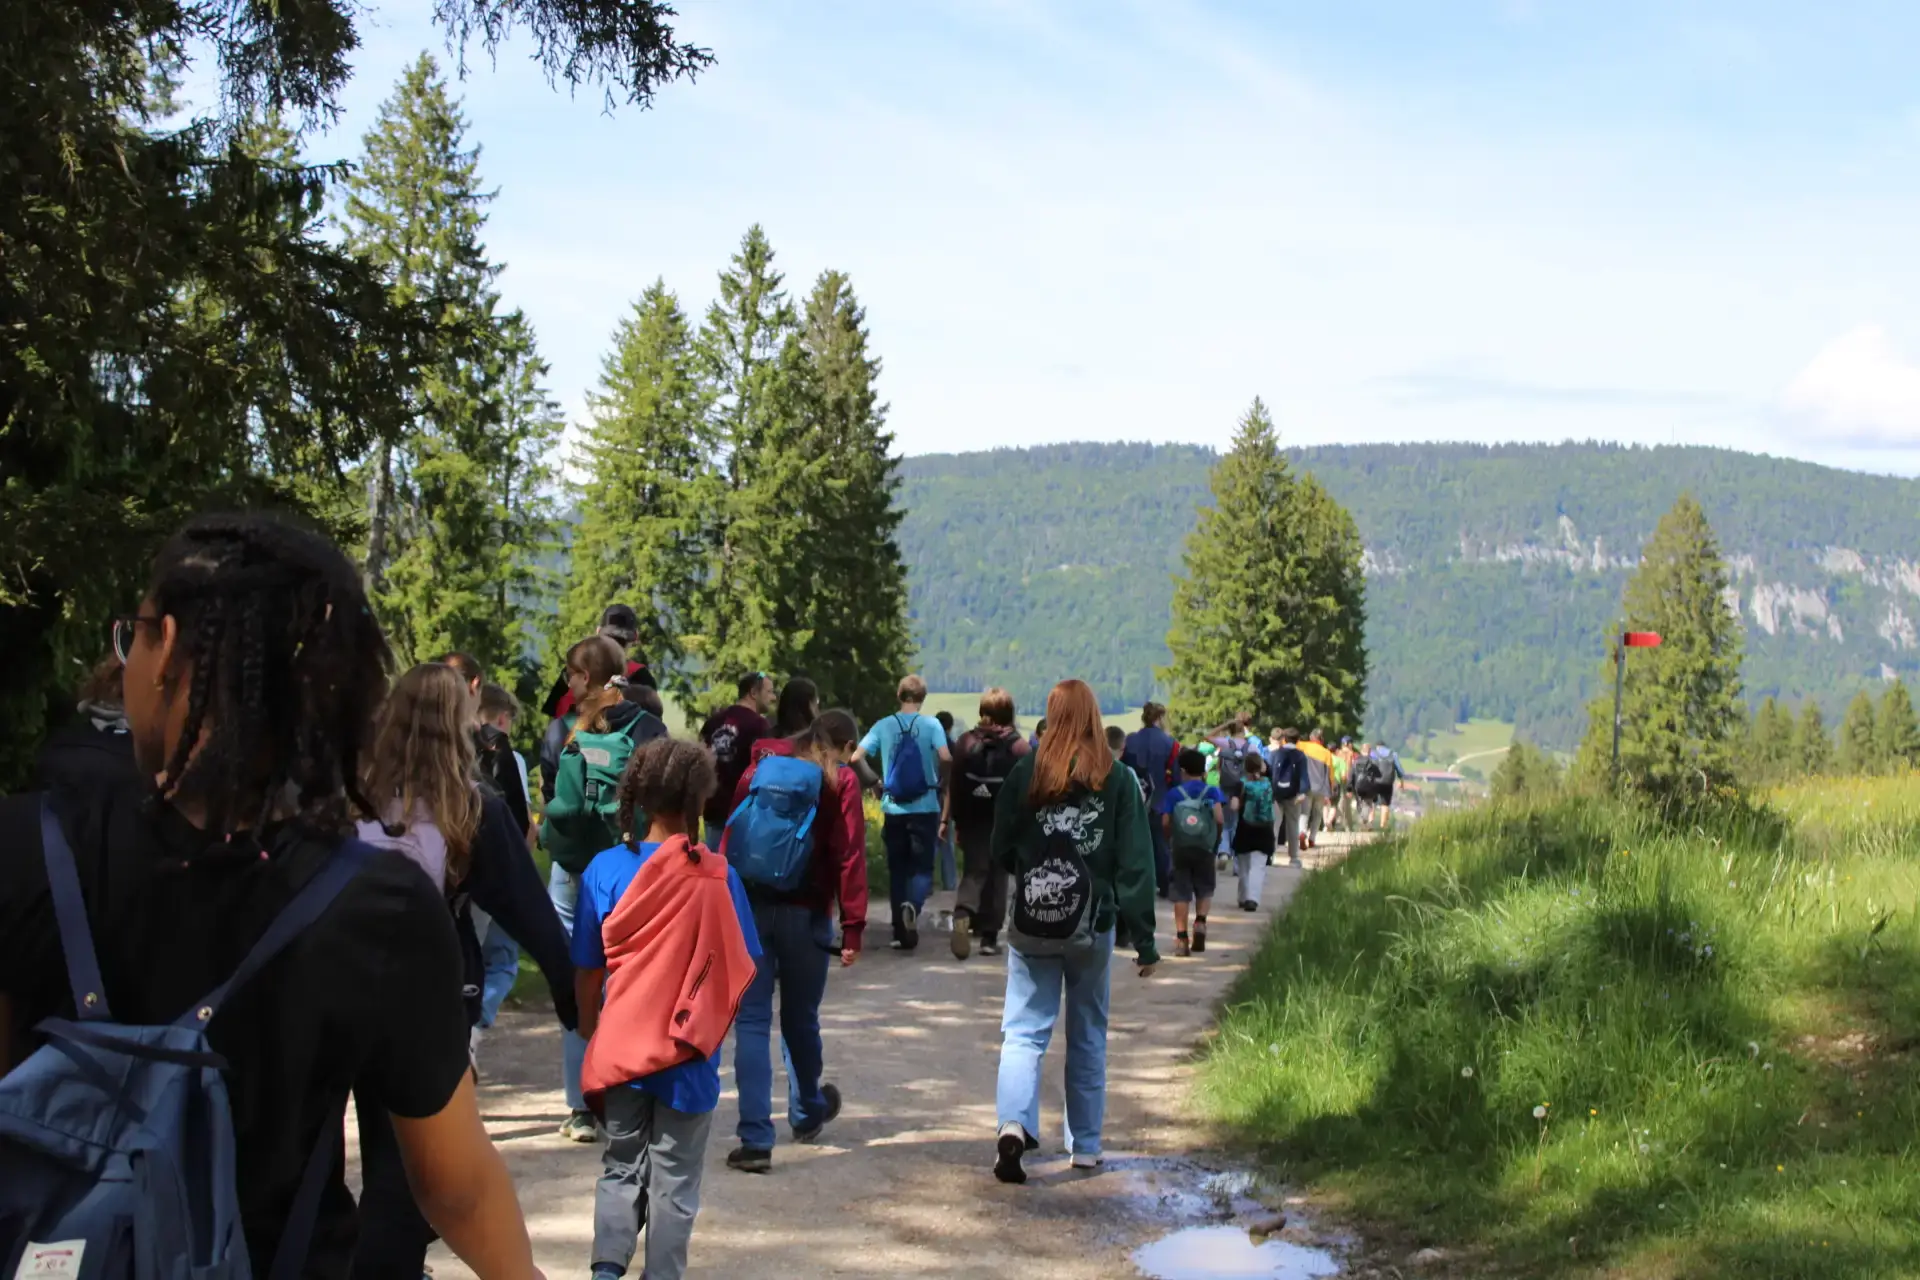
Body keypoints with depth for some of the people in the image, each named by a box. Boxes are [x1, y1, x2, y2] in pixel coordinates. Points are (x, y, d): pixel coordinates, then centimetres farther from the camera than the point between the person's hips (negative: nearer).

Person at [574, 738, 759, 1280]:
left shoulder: (605, 869, -7)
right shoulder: (717, 876, -11)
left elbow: (588, 971, -2)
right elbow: (740, 970, -4)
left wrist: (590, 1034, 13)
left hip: (621, 1047, 2)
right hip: (688, 1054, -2)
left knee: (621, 1168, 18)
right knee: (674, 1180, 12)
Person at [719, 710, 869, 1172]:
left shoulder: (760, 765, 9)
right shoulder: (840, 781, 0)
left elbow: (730, 835, 6)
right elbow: (849, 857, -7)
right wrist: (853, 927, -6)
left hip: (748, 906, 1)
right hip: (806, 913, -1)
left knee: (752, 1020, 1)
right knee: (800, 1018, 16)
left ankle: (755, 1139, -5)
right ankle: (807, 1113, 38)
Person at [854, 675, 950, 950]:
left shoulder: (884, 725, 3)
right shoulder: (931, 724, -3)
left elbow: (856, 758, -4)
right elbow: (945, 757, -17)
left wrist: (876, 782, 11)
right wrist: (942, 780, 2)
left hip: (893, 808, 2)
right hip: (924, 807, -2)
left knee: (897, 869, 11)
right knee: (922, 866, 4)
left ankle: (902, 933, 12)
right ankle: (913, 905, -27)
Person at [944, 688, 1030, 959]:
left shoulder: (966, 741, -1)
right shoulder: (1019, 746, -6)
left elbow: (954, 784, -1)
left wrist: (947, 818, 6)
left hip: (971, 822, 1)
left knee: (973, 873, 9)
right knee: (997, 878, 10)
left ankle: (962, 914, -18)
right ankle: (989, 937, 11)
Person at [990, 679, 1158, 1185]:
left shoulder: (1025, 774, -5)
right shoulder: (1118, 780, -5)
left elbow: (1001, 851, 2)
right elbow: (1135, 863, -5)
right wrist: (1143, 939, -1)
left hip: (1031, 926, -1)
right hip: (1093, 928, 1)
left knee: (1024, 1030, 3)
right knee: (1088, 1037, 13)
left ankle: (1014, 1122, -20)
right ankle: (1085, 1147, 19)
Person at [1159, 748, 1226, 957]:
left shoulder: (1173, 794, 0)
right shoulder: (1212, 792, -1)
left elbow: (1165, 822, -8)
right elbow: (1220, 819, -12)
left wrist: (1170, 838, 10)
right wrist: (1216, 836, 7)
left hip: (1180, 849, 0)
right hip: (1205, 849, 0)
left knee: (1181, 892, 3)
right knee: (1204, 889, 17)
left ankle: (1181, 936, -3)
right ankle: (1200, 921, -6)